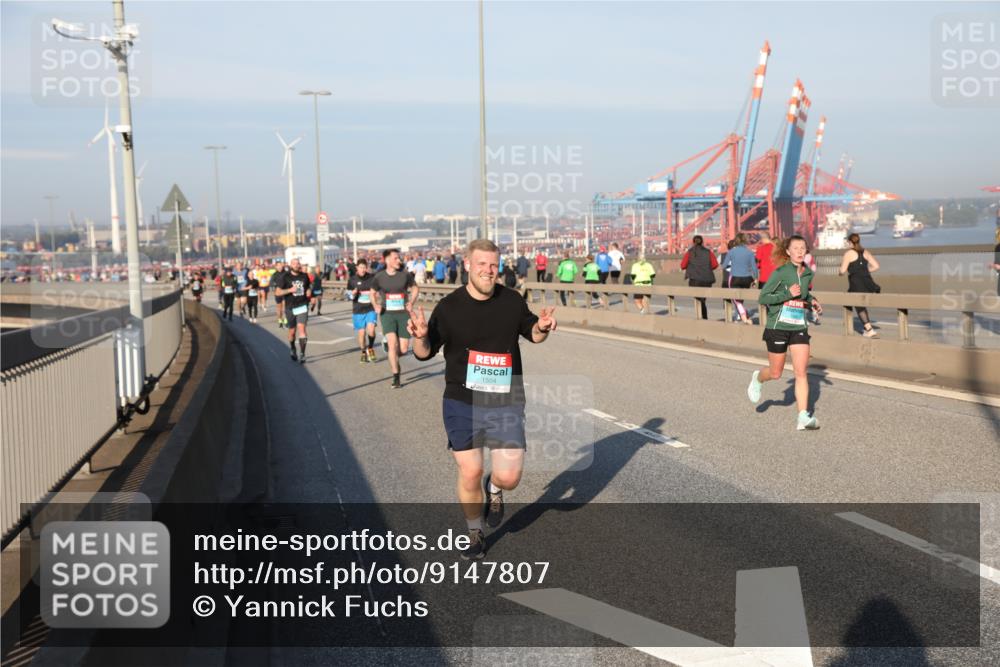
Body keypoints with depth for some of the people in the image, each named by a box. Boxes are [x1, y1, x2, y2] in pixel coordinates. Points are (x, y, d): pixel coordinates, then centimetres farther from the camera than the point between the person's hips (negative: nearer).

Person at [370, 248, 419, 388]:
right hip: (387, 314, -1)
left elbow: (415, 288, 15)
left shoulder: (405, 275, -1)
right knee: (392, 344, -18)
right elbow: (373, 293, 16)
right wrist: (376, 306, 0)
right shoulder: (379, 277, -1)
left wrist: (411, 303, 1)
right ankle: (396, 378, -9)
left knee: (404, 349, -2)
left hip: (403, 313, 1)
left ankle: (393, 359, 34)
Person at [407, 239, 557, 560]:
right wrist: (420, 336, -25)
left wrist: (542, 328, -9)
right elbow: (425, 353, -2)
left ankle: (494, 488, 32)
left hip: (505, 404, 1)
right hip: (462, 404, -1)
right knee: (470, 473, 3)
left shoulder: (512, 301, -1)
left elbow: (532, 333, 15)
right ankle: (475, 534, 29)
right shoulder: (449, 307, -7)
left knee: (509, 476, -7)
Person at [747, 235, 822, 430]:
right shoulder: (781, 272, -12)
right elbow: (763, 297, -12)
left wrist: (812, 301, 7)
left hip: (799, 328, 4)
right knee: (775, 373, 9)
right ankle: (757, 379, 44)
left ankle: (803, 417, -7)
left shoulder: (808, 273, 5)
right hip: (778, 327, -4)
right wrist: (787, 294, -23)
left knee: (801, 372, -7)